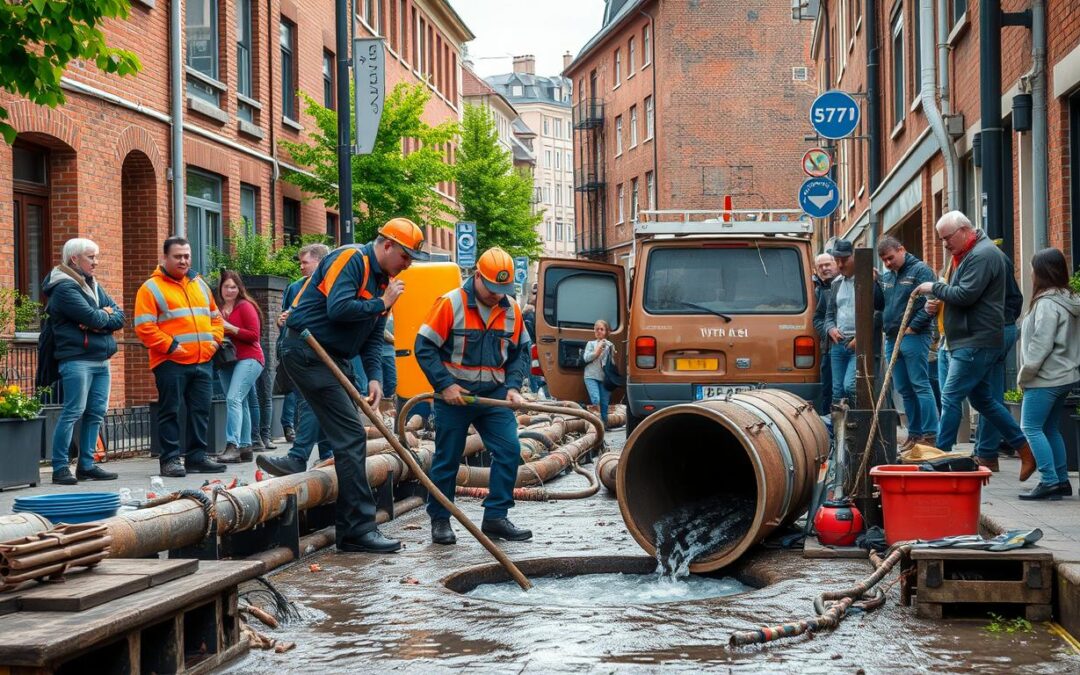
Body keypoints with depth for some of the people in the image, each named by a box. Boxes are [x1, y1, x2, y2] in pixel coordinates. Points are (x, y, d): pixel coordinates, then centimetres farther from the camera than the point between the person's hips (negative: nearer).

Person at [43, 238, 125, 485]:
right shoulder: (65, 287, -8)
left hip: (101, 360, 8)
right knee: (73, 412, -10)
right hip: (77, 360, -8)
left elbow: (119, 316, 9)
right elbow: (92, 317, -19)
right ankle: (60, 468, -8)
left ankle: (86, 465, 14)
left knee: (96, 413, 7)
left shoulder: (94, 286, 19)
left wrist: (100, 320, -10)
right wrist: (106, 315, 1)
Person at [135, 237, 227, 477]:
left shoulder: (199, 284, 18)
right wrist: (169, 346, -15)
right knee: (170, 411, -2)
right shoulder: (151, 288, -2)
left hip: (202, 361, 6)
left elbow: (215, 317, 25)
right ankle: (171, 459, 2)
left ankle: (197, 456, 14)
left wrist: (214, 339, 7)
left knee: (201, 410, 7)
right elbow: (144, 326, -10)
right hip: (171, 362, -6)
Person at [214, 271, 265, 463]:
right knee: (239, 404, 10)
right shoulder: (218, 309, 10)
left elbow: (254, 334, -11)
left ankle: (233, 446, -27)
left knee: (233, 399, -21)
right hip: (226, 361, 7)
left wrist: (230, 328, -17)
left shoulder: (245, 306, -6)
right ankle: (245, 447, 15)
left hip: (248, 359, -7)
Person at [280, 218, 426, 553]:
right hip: (308, 352, -10)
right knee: (351, 436, -14)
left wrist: (374, 378, -2)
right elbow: (339, 308, -29)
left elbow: (373, 338, 13)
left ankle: (349, 531, 18)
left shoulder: (383, 280, 15)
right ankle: (360, 529, -13)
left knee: (351, 437, 11)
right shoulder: (351, 259, -14)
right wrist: (382, 304, -14)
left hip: (335, 359, 10)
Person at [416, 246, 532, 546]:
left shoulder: (511, 309, 4)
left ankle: (495, 518, 3)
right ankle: (439, 521, 16)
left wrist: (513, 386, -1)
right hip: (454, 395, -4)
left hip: (494, 396, 4)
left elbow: (520, 351, 14)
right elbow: (424, 347, -10)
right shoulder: (451, 304, -11)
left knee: (509, 450, -7)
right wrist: (444, 385, -15)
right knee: (447, 459, 3)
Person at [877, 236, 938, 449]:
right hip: (892, 339, 8)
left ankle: (929, 435, -11)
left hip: (914, 337, -8)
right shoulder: (886, 277, 18)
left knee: (920, 386, -10)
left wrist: (912, 327, -15)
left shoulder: (920, 270, -5)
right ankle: (914, 434, 15)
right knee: (904, 390, 9)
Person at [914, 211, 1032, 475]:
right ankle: (1025, 448, 19)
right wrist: (939, 301, 7)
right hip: (972, 341, 11)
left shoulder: (982, 255, -15)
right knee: (982, 399, 15)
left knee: (950, 398, -10)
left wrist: (934, 287, -8)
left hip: (976, 342, -11)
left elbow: (965, 295, -22)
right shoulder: (970, 254, 19)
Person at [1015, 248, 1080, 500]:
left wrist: (1025, 373, -10)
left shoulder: (1048, 303, -17)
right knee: (1049, 428, 16)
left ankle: (1049, 481, -13)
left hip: (1045, 378, -10)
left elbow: (1041, 344, -21)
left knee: (1031, 427, -7)